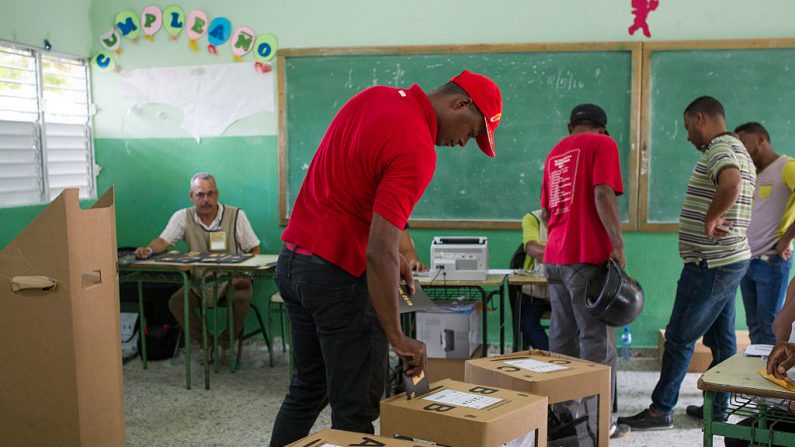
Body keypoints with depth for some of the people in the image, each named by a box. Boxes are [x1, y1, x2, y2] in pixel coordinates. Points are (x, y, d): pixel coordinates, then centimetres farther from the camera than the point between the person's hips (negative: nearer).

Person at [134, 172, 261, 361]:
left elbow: (254, 249, -2)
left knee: (242, 297, -33)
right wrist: (148, 250, -35)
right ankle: (206, 342, 1)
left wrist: (246, 275, -19)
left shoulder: (236, 216, -5)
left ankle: (225, 343, -5)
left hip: (232, 281, -2)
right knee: (176, 302, -21)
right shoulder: (183, 217, 0)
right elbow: (164, 241, -10)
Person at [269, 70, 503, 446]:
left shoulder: (374, 96, 5)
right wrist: (397, 338, -20)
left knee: (307, 388, 22)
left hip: (292, 262, 9)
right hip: (338, 274, -9)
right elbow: (379, 253, -28)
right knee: (356, 406, 3)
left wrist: (392, 256, 12)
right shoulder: (417, 151, -22)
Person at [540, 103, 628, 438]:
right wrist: (618, 244, -14)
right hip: (588, 257, -7)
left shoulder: (555, 152, 20)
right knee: (597, 339, -3)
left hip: (554, 257, 7)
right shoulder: (602, 144, 0)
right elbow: (603, 195, -15)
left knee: (562, 336, 10)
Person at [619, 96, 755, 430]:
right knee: (721, 337, 14)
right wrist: (715, 219, 12)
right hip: (732, 260, 10)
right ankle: (718, 407, 22)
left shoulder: (719, 149, -16)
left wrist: (710, 219, -26)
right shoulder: (738, 150, 18)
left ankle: (661, 410, 3)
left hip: (710, 264, -10)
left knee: (679, 337, -4)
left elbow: (731, 183, -38)